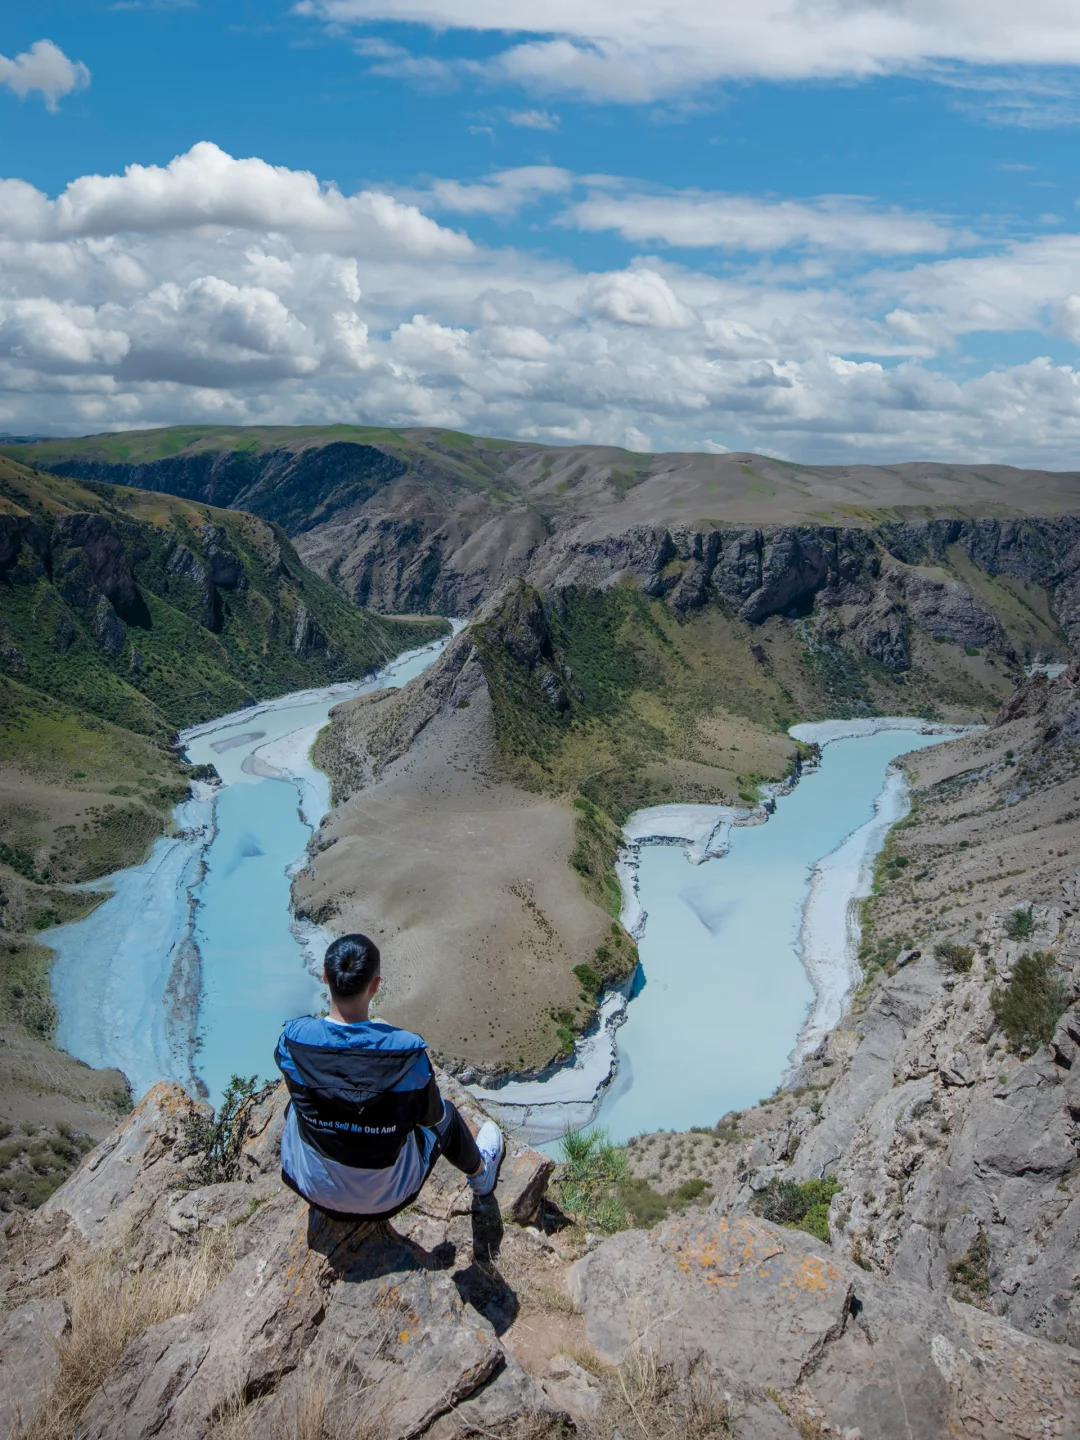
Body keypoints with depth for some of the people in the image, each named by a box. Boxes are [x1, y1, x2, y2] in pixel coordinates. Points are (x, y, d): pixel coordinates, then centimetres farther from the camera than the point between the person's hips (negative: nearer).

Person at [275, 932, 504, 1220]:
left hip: (313, 1188, 2)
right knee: (445, 1114, 26)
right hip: (388, 1197, -2)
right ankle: (480, 1172, 58)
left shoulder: (294, 1038, -24)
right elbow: (430, 1118, -10)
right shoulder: (407, 1051, -29)